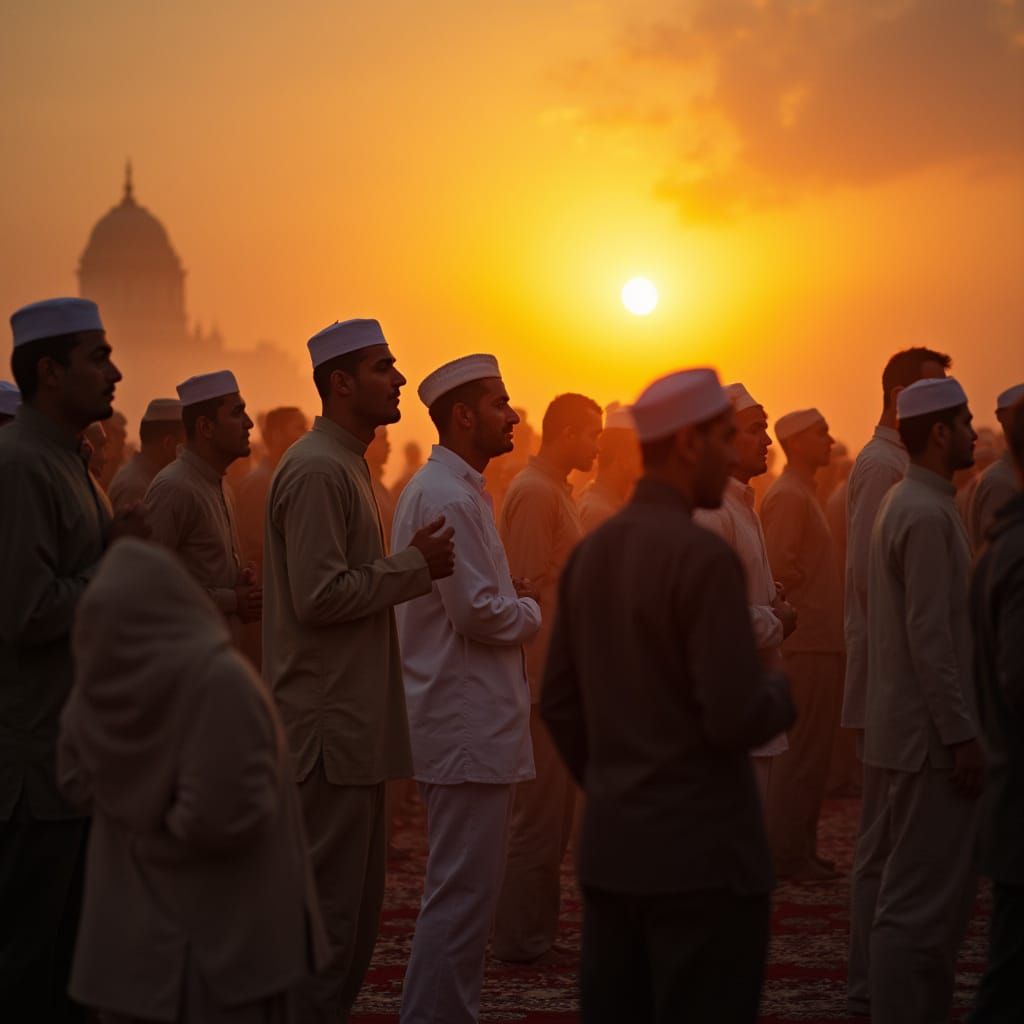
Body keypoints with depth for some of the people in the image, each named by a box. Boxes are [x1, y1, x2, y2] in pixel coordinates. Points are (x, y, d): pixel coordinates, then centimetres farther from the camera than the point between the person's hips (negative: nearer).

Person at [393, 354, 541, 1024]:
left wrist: (510, 597, 9)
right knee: (463, 893, -8)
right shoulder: (449, 497, -16)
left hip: (466, 720, 11)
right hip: (469, 724, -11)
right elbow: (478, 612, -21)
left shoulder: (452, 489, 18)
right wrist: (530, 610, -3)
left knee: (465, 890, 16)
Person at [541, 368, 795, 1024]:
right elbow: (736, 720, -22)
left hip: (612, 848, 8)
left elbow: (560, 706, 14)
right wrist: (778, 697, 0)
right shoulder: (707, 558, -17)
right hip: (703, 855, -8)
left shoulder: (590, 554, 9)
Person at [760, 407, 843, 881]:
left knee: (810, 749, 13)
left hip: (817, 642, 10)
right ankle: (787, 855, -3)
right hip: (805, 643, -10)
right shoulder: (788, 496, -13)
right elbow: (780, 567, -21)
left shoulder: (802, 494, 19)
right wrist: (802, 610, -11)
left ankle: (800, 849, 18)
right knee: (801, 751, -6)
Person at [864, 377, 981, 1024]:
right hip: (930, 734, -11)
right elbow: (930, 635, -21)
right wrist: (961, 735, -20)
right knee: (921, 902, -8)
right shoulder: (927, 515, -16)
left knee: (943, 894, 15)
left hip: (915, 732, 11)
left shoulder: (907, 504, 16)